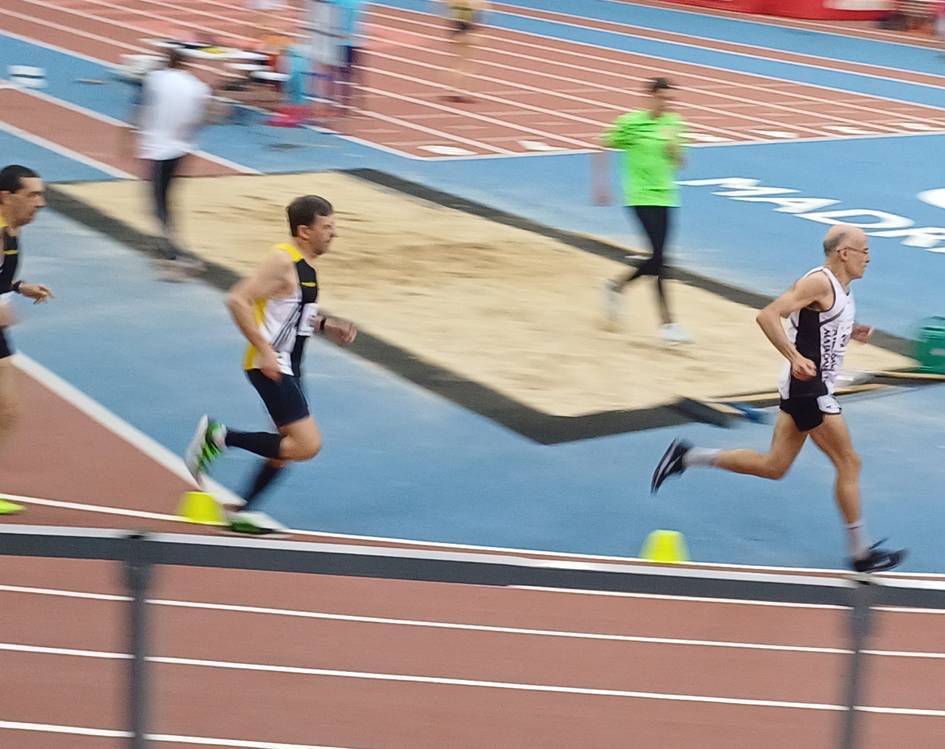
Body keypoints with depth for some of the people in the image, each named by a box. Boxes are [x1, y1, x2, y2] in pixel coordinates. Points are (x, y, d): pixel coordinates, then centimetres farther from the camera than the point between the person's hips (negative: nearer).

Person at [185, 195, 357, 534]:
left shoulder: (305, 265, 12)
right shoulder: (282, 261, -17)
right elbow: (238, 300, -24)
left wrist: (328, 326, 12)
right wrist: (265, 350, -25)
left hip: (288, 366, 10)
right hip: (270, 366, -10)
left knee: (289, 447, 15)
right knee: (308, 445, -13)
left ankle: (242, 512, 25)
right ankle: (219, 436, -6)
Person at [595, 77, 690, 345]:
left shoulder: (673, 123, 6)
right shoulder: (630, 122, -9)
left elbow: (678, 163, 12)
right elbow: (602, 149, 0)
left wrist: (674, 147, -9)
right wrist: (601, 185, -2)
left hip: (664, 197, 6)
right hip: (642, 198, -6)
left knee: (657, 259, 8)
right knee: (659, 258, -14)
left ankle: (616, 285, 34)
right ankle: (667, 323, -8)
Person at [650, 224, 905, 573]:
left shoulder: (840, 287, 13)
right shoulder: (819, 282, -17)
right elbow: (768, 316, -24)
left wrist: (850, 333, 13)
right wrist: (796, 358, -31)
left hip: (810, 387, 10)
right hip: (807, 386, -10)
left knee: (774, 465, 12)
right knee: (848, 463, -2)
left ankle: (687, 456, 13)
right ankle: (860, 554, 6)